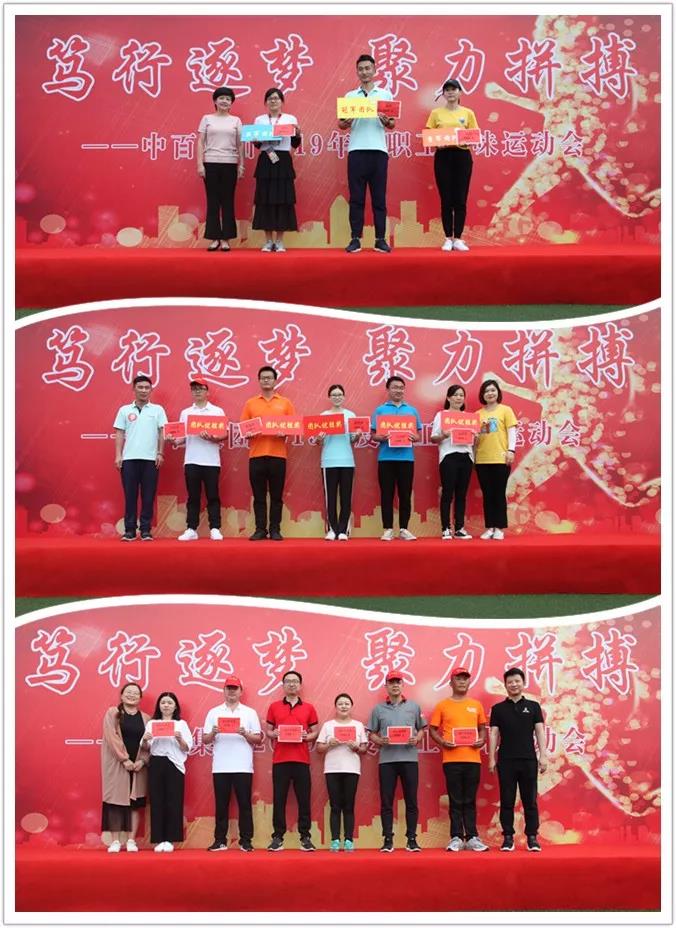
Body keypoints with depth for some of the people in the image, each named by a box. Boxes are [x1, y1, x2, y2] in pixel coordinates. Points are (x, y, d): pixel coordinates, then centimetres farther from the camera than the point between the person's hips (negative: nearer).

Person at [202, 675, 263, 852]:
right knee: (221, 805, 3)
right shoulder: (214, 713, 10)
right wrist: (213, 733, -14)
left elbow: (258, 739, 5)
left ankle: (246, 840, 4)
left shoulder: (250, 713, 8)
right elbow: (205, 739, 7)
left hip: (243, 767, -1)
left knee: (244, 804, 0)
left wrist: (245, 734, -14)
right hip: (220, 767, 1)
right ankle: (220, 840, 8)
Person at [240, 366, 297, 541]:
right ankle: (260, 530, 6)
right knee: (259, 496, 2)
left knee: (276, 496, 2)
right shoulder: (250, 403, 10)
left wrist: (285, 432, -13)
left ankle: (275, 530, 6)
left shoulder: (285, 403, 8)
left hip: (278, 455, -1)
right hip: (256, 455, 1)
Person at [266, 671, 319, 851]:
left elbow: (315, 732, 11)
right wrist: (273, 734, -9)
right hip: (280, 759, 0)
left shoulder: (308, 708, 9)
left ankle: (305, 837, 4)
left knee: (304, 799, -1)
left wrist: (307, 737, -10)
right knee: (279, 799, -1)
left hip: (301, 759, 0)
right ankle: (277, 837, 3)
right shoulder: (274, 707, 10)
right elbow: (268, 731, 13)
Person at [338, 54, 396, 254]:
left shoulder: (385, 94, 12)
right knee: (356, 197, -2)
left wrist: (386, 121, -15)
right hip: (356, 150, 0)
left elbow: (392, 124, 8)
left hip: (378, 150, 0)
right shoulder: (350, 96, 13)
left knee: (379, 197, 0)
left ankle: (380, 239, 2)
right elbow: (341, 125, 8)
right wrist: (346, 122, -15)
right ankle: (355, 239, -1)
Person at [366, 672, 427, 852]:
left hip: (409, 758, 0)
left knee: (411, 800, 0)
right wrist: (380, 741, -9)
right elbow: (372, 734, 10)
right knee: (386, 801, 0)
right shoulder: (378, 709, 9)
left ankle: (411, 839, 6)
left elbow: (422, 729, 14)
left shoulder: (413, 706, 10)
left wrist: (417, 739, -6)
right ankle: (388, 840, 4)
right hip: (386, 759, 0)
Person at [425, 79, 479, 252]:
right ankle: (448, 239, 5)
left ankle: (458, 239, 3)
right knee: (446, 199, -1)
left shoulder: (468, 113, 7)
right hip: (442, 156, 0)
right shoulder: (436, 113, 7)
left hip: (462, 156, 0)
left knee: (460, 199, -1)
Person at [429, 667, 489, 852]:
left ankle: (472, 837, 7)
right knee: (456, 801, 0)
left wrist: (482, 740, -1)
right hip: (452, 759, -2)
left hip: (472, 758, 2)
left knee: (470, 801, 5)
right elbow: (432, 729, 7)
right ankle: (456, 838, 4)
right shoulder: (442, 706, 5)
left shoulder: (476, 705, 12)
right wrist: (442, 742, -11)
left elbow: (482, 727, 19)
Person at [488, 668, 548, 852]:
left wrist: (543, 756, -4)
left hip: (528, 760, 0)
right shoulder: (498, 708, 8)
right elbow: (493, 734, 6)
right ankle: (508, 837, 6)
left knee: (530, 800, 1)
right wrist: (491, 758, -1)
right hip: (506, 760, 0)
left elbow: (540, 732, 5)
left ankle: (532, 837, 5)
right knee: (507, 801, 2)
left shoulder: (533, 706, 8)